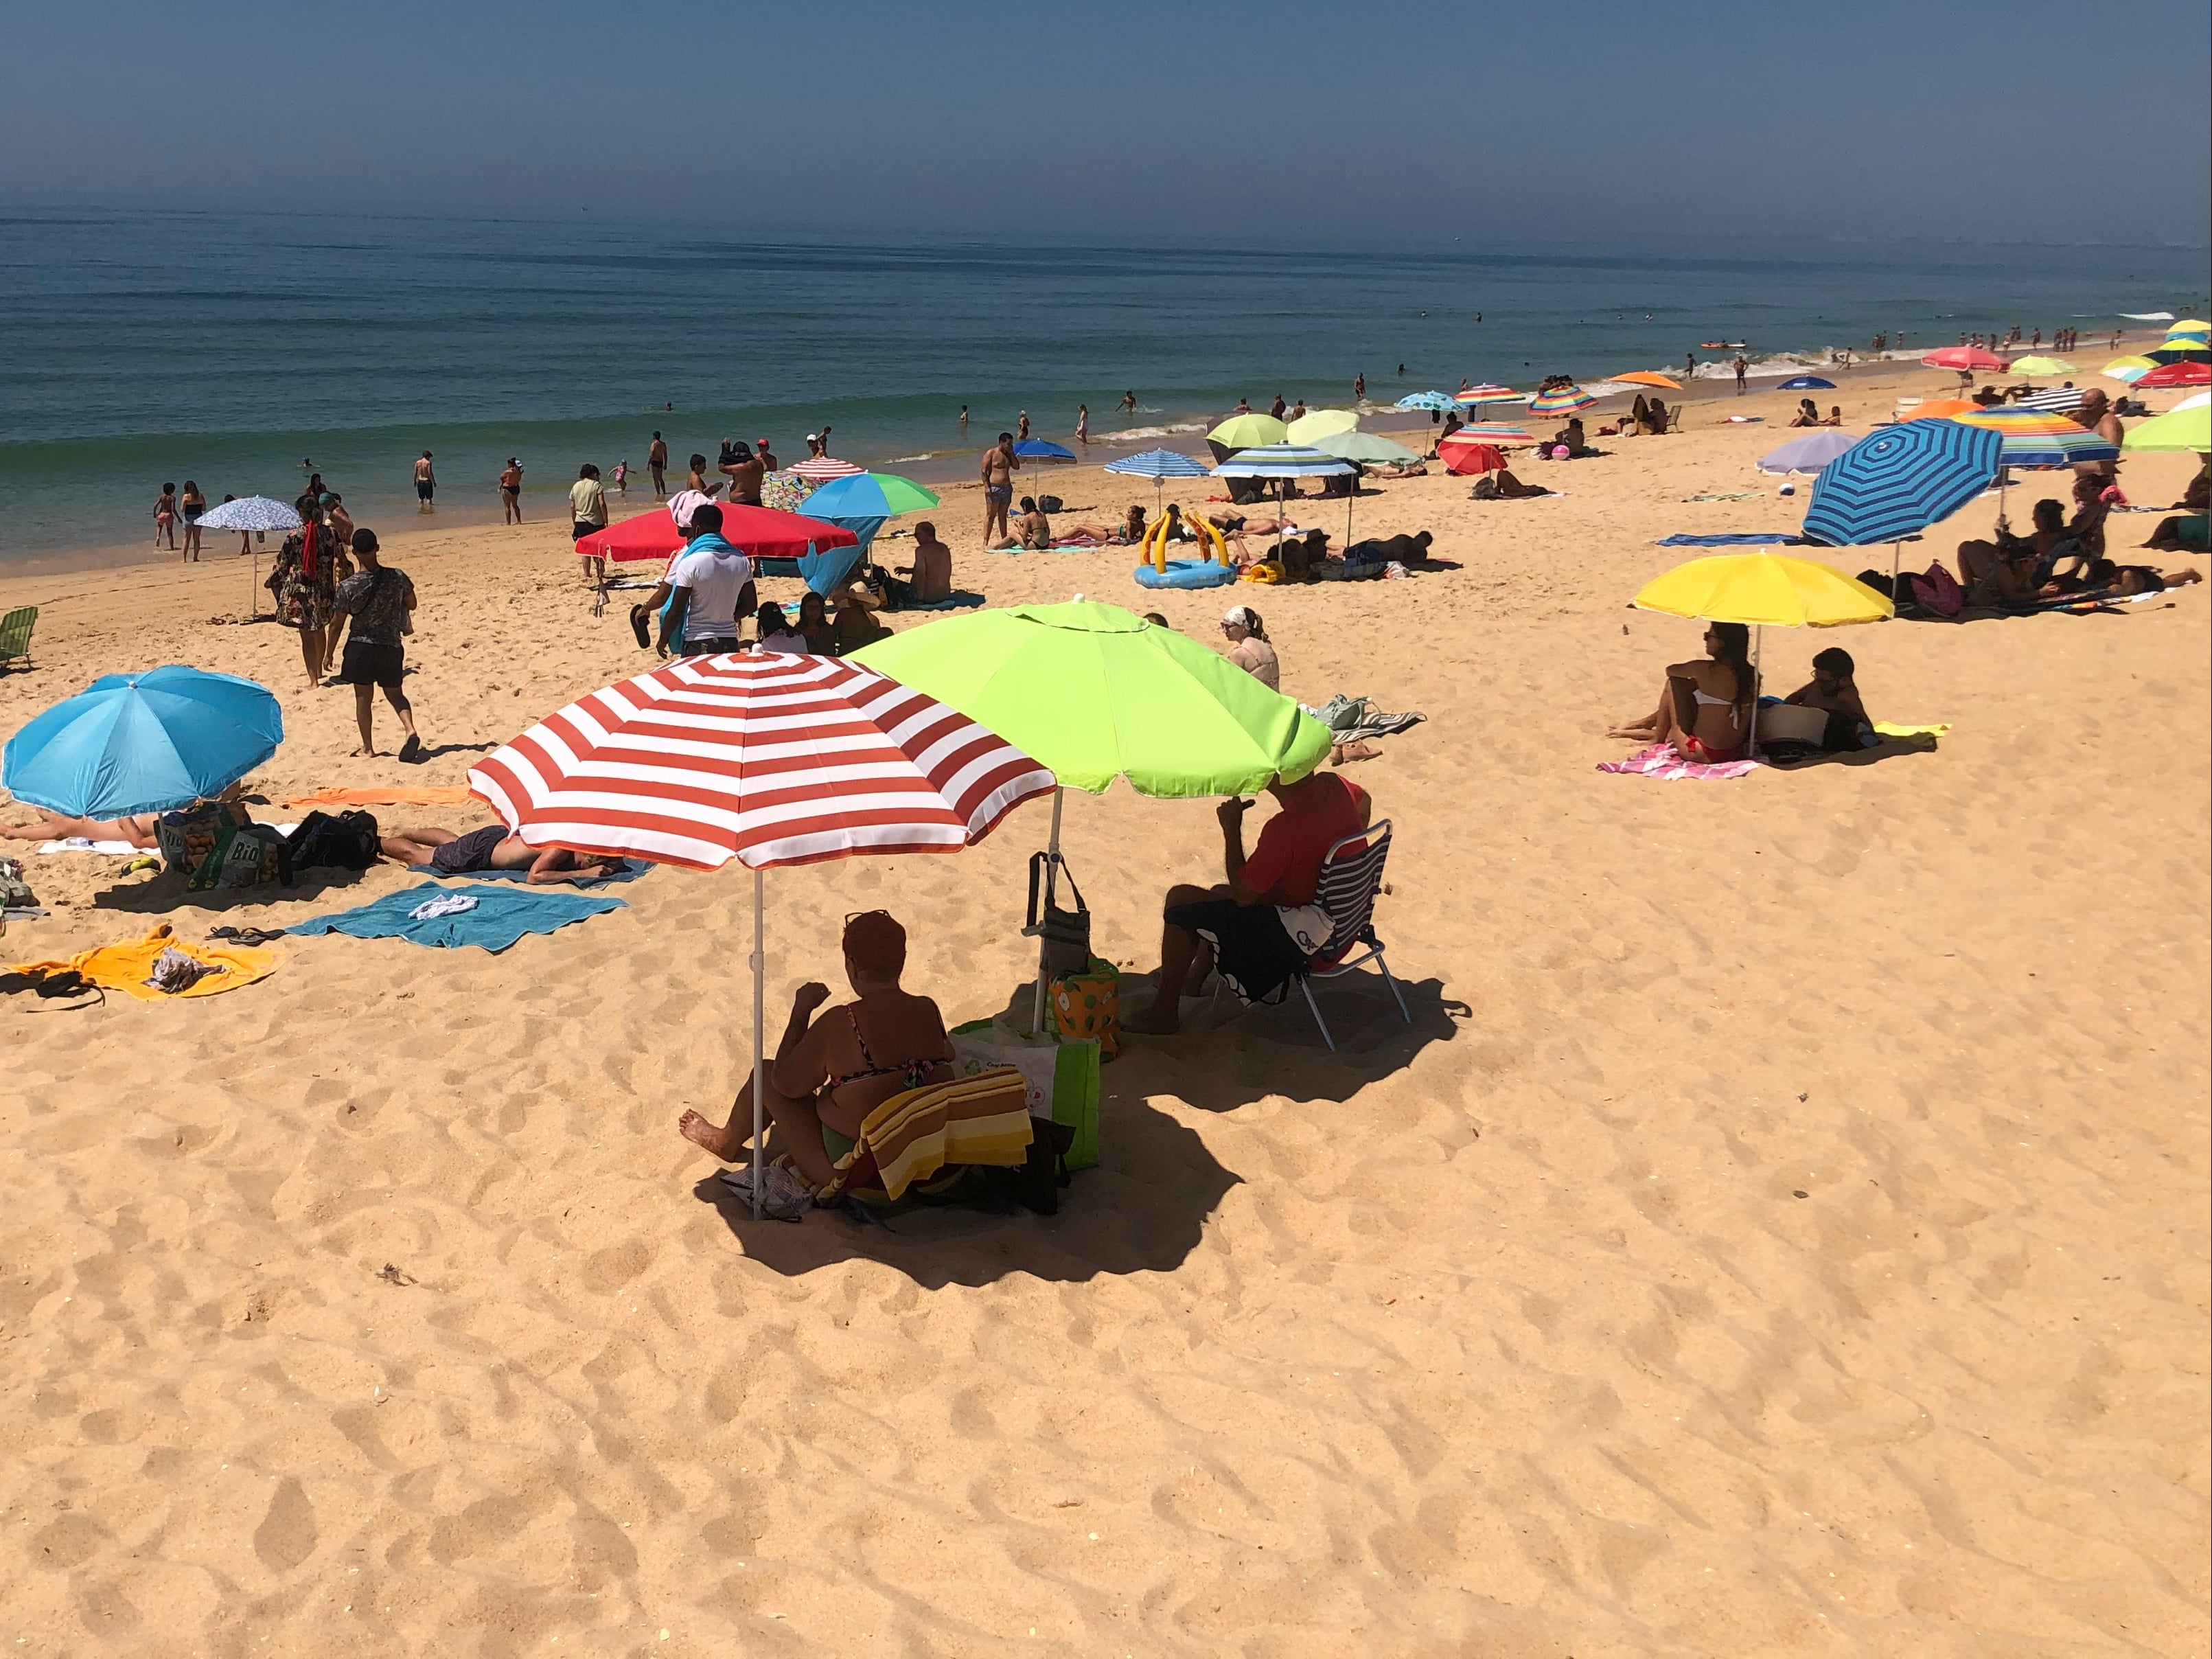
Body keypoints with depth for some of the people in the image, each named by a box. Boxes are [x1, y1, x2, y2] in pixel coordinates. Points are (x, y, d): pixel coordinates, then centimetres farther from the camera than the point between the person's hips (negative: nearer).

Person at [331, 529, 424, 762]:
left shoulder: (347, 587, -15)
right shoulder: (397, 577, -10)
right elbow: (412, 605, 6)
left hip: (360, 647, -2)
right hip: (391, 646, 2)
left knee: (364, 698, 11)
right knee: (395, 694, 18)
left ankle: (367, 747, 17)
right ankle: (410, 730, -5)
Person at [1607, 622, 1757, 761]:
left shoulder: (1705, 670, -18)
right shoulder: (1752, 675, -3)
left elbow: (1670, 669, 4)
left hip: (1702, 753, -6)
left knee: (1674, 682, 7)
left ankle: (1658, 737, 25)